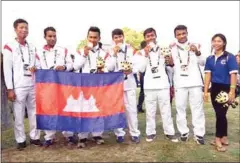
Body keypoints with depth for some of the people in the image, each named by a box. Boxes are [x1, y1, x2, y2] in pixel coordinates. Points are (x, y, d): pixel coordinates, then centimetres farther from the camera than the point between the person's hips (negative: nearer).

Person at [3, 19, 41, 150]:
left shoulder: (32, 48, 14)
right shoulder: (9, 47, -1)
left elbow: (38, 64, 17)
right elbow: (7, 69, -5)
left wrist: (36, 68, -9)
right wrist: (10, 89, -10)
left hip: (32, 86, 5)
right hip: (18, 87, -4)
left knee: (34, 113, 9)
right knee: (19, 115, 2)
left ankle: (34, 137, 21)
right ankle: (20, 140, 15)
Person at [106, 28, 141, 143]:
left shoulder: (130, 49, 7)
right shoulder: (110, 51, 7)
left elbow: (137, 65, 0)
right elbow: (110, 68, -5)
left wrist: (131, 70, -21)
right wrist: (114, 54, -12)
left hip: (129, 83, 0)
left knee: (131, 108, 0)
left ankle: (134, 133, 10)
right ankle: (119, 133, 13)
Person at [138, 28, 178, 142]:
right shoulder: (142, 52, 9)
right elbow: (142, 69, -2)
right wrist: (146, 55, -8)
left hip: (163, 83, 1)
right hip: (149, 85, 0)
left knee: (166, 109, 2)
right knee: (150, 110, 3)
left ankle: (169, 132, 9)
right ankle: (150, 132, 12)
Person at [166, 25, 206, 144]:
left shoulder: (195, 46, 8)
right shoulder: (172, 48, 8)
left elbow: (202, 63, 1)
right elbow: (171, 67, 11)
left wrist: (197, 53, -17)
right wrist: (170, 64, -13)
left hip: (195, 81, 0)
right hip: (180, 83, 0)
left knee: (197, 108, 1)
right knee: (180, 108, 3)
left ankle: (199, 134, 7)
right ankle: (184, 132, 14)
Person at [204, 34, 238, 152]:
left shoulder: (229, 57, -6)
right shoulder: (210, 58, 8)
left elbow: (233, 75, -10)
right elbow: (208, 75, 6)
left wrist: (232, 91, -17)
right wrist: (205, 91, 1)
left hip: (225, 89, -5)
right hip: (214, 88, 5)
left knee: (220, 113, -3)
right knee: (220, 114, 13)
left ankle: (218, 139, 11)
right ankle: (224, 138, 26)